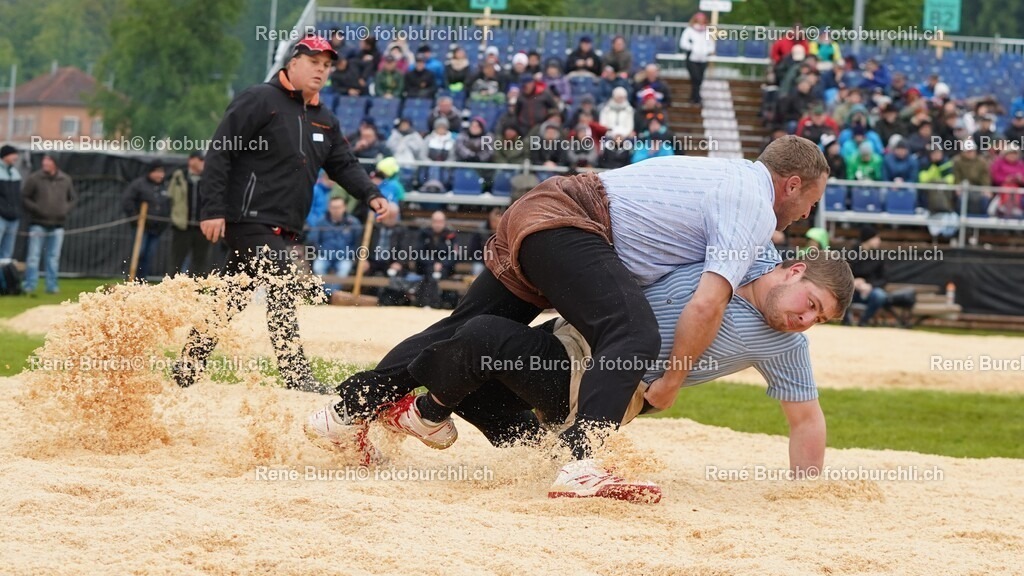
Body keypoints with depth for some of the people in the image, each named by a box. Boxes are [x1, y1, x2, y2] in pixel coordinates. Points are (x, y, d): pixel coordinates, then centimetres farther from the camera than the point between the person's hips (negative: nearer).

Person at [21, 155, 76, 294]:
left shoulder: (65, 180, 6)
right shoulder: (34, 178, -4)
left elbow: (73, 198, 17)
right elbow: (24, 198, -1)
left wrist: (65, 210, 0)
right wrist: (36, 209, -12)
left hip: (57, 225, 3)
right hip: (38, 224, -3)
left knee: (54, 257, 6)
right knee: (33, 256, -3)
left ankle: (52, 285, 11)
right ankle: (29, 285, 0)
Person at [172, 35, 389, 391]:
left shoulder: (324, 121, 17)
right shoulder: (259, 101, -8)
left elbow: (344, 165, 18)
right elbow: (219, 154, -11)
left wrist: (370, 195, -3)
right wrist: (212, 210, -18)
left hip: (286, 232, 8)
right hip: (252, 221, -8)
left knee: (230, 299, 12)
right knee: (281, 295, -14)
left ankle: (185, 372, 20)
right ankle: (298, 381, -13)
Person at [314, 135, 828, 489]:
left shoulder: (726, 172, 19)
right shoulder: (757, 211, -9)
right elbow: (707, 305, -19)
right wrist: (671, 384, -11)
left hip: (528, 215, 10)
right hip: (565, 226, -10)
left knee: (465, 330, 18)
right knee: (633, 336, -25)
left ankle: (347, 411, 26)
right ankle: (579, 463, -41)